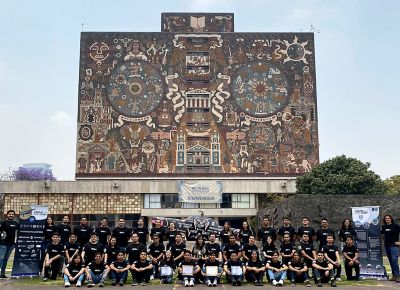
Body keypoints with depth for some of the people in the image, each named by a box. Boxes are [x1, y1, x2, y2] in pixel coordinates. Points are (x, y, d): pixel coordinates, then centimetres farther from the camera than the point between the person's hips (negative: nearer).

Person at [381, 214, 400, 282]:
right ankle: (394, 275, 16)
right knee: (390, 261, 9)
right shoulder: (384, 227, 10)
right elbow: (381, 233, 27)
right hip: (387, 246, 6)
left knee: (394, 260, -17)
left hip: (394, 245, -6)